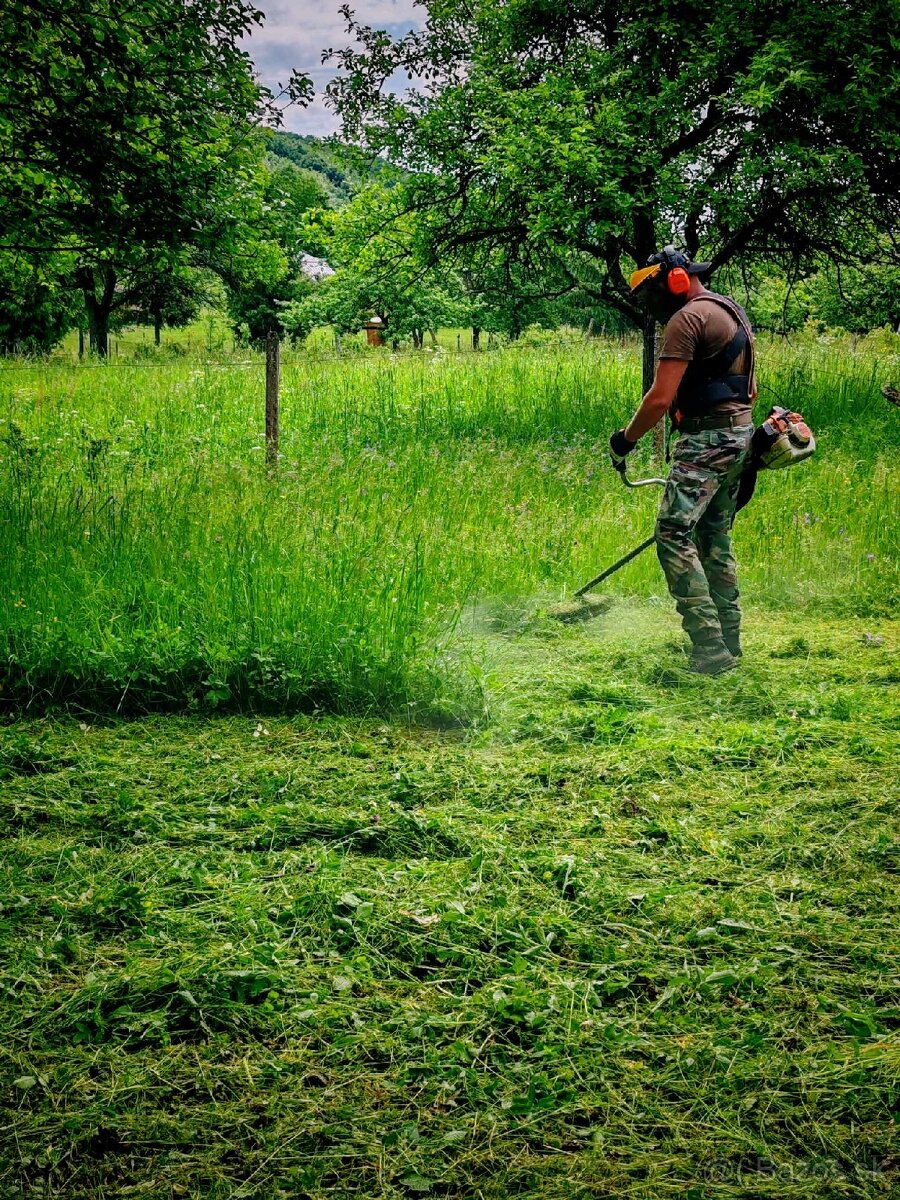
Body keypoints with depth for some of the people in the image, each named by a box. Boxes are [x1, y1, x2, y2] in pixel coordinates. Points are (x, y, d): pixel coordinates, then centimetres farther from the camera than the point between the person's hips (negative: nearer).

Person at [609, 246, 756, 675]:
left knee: (673, 535, -15)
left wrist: (624, 440, -6)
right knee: (716, 540, 16)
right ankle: (729, 644, 20)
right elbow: (749, 390, 26)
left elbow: (660, 399, -18)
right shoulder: (733, 313, 19)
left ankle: (709, 650, -20)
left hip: (706, 440, -10)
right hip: (740, 434, 10)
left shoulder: (687, 318, -12)